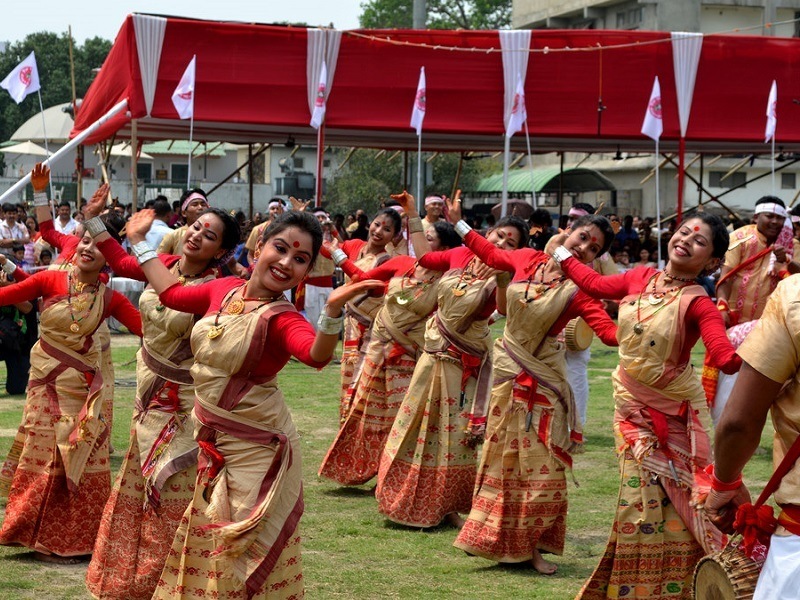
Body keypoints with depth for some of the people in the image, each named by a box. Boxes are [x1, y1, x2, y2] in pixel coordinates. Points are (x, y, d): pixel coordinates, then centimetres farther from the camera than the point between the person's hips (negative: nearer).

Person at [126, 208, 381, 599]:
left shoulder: (282, 319, -20)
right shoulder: (224, 290, -1)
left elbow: (317, 355, -41)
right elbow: (173, 293, 18)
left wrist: (333, 309, -59)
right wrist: (139, 242, 25)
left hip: (256, 449, -7)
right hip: (211, 443, 7)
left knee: (246, 554, -1)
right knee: (205, 545, 20)